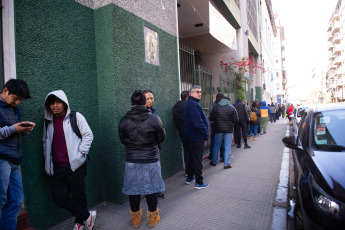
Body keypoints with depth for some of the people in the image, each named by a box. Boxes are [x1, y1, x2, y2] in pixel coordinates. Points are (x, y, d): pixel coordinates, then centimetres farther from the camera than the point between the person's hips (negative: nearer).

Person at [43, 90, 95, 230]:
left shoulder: (75, 117, -2)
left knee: (78, 196, 6)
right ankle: (87, 216, 18)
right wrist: (47, 162, 12)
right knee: (59, 198, 2)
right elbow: (46, 142, 21)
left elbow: (88, 135, -2)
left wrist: (80, 153, -10)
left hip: (75, 165, -5)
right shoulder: (48, 122, 13)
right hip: (56, 168, 5)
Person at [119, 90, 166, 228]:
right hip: (151, 160, -1)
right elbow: (161, 138, 0)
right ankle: (153, 218, 28)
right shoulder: (154, 118, -12)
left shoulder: (124, 120, -7)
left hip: (131, 161, 1)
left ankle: (135, 219, 31)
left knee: (133, 189, 15)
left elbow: (123, 140, 5)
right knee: (151, 189, 13)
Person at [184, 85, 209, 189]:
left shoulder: (189, 103, 14)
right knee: (198, 160, 0)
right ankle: (199, 182, 11)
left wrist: (204, 132, 17)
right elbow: (198, 123, -27)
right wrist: (206, 133, -15)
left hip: (191, 137, 10)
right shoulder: (194, 105, -21)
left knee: (192, 157, 21)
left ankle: (189, 178, 33)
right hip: (197, 138, -10)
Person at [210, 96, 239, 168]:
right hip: (229, 130, -2)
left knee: (216, 146, 13)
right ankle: (226, 164, 7)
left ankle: (214, 162, 24)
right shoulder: (232, 108, -4)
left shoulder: (216, 107, 0)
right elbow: (236, 120, -5)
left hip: (218, 130, 2)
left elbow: (211, 118, 2)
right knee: (227, 147, 4)